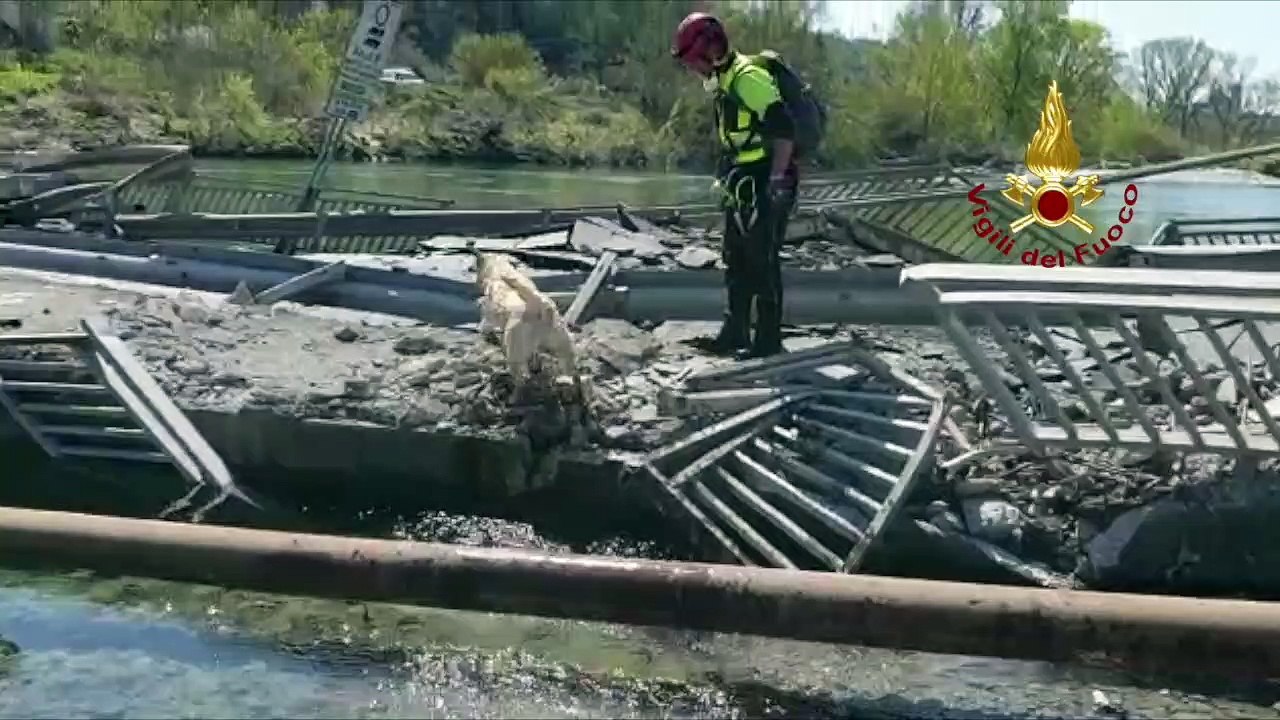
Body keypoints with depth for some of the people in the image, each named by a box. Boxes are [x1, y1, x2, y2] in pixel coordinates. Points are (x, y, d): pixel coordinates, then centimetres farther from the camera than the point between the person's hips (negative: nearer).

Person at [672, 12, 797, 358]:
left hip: (766, 186, -10)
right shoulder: (726, 83, 15)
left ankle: (769, 339, 3)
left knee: (763, 261, -5)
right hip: (743, 186, 10)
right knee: (736, 260, 13)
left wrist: (777, 181, -26)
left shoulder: (749, 78, -17)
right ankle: (736, 330, 22)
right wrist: (726, 176, 20)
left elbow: (784, 130, -24)